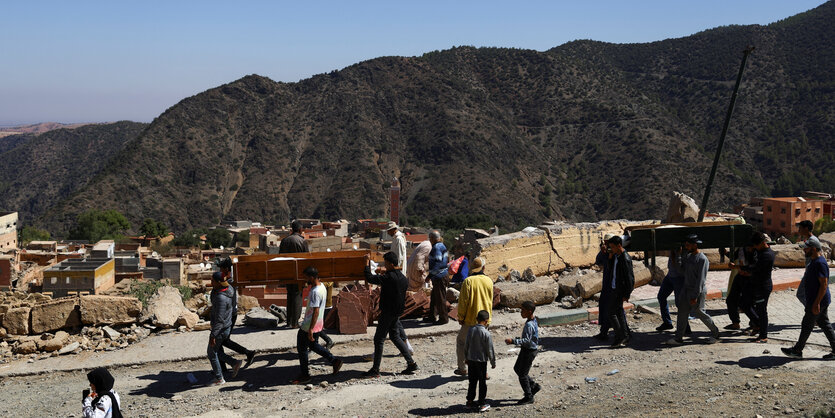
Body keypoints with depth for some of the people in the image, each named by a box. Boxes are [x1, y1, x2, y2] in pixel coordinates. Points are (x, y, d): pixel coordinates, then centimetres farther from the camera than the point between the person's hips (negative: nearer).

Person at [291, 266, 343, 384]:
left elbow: (316, 311, -29)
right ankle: (334, 361, 22)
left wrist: (310, 329, -28)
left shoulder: (315, 292, -25)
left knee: (302, 348, 4)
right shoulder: (322, 287, 6)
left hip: (308, 326, -10)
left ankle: (304, 375, 12)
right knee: (314, 345, 24)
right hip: (318, 325, 10)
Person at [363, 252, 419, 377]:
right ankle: (412, 363, 16)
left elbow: (370, 278, -20)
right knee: (395, 337, 19)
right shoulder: (403, 278, 5)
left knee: (379, 339, 0)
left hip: (388, 313, -8)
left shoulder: (388, 277, -21)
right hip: (397, 312, 8)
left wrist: (367, 263, -8)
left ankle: (375, 370, 3)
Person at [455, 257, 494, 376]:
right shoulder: (489, 281, 1)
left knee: (461, 341, 13)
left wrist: (460, 317, -3)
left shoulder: (468, 281, -15)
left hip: (471, 319, -4)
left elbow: (463, 301, -13)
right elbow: (490, 301, 11)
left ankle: (462, 368, 13)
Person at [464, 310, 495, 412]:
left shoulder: (471, 330, -3)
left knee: (472, 381, 17)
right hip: (481, 361, -5)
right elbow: (490, 350, -12)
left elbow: (466, 346, 6)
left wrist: (467, 358, 19)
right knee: (482, 382, 7)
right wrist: (493, 362, 0)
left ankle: (470, 401, 25)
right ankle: (482, 404, 13)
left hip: (471, 360, 5)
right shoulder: (486, 333, -18)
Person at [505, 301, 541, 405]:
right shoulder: (534, 320, 4)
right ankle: (534, 386, 29)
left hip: (529, 351, -10)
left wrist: (513, 341, -31)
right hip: (526, 349, 10)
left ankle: (529, 397, 16)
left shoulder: (529, 325, -27)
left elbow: (527, 340, -30)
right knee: (517, 369, 22)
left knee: (522, 374, 2)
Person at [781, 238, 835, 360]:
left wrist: (817, 303, -25)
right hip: (814, 300, 10)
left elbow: (824, 284, -24)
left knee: (807, 325, 0)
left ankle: (797, 350, 11)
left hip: (817, 301, -10)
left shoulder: (820, 263, -21)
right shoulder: (814, 261, 12)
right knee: (824, 325, 13)